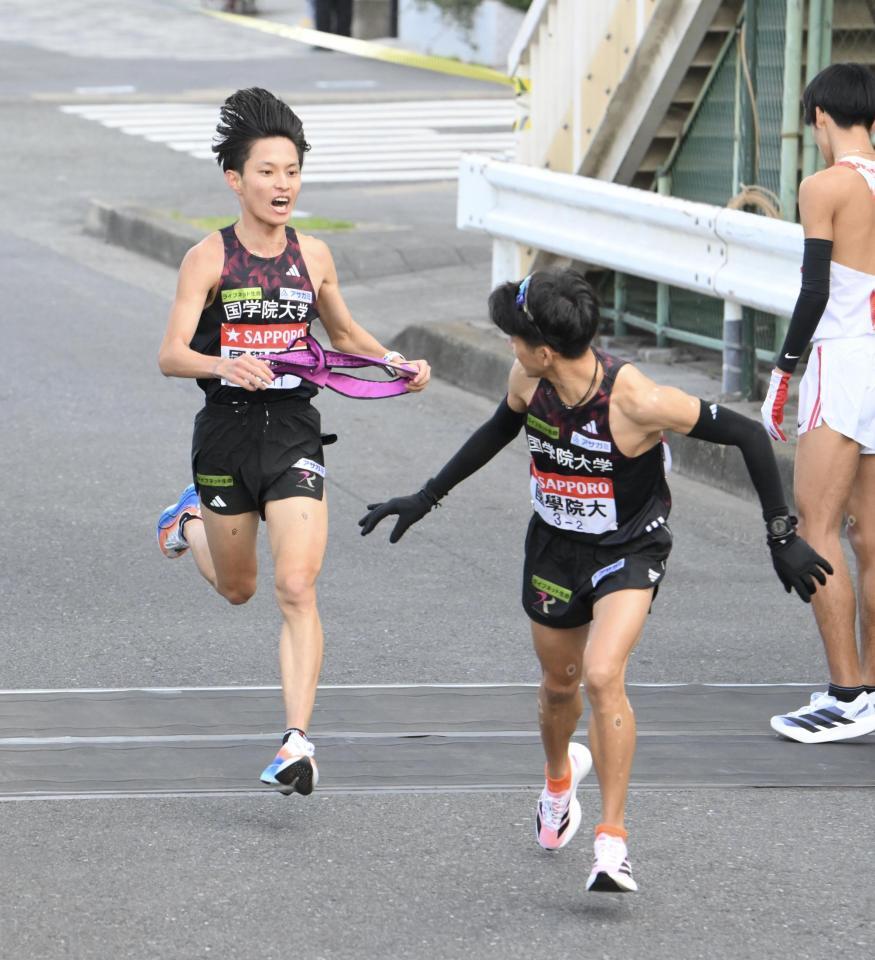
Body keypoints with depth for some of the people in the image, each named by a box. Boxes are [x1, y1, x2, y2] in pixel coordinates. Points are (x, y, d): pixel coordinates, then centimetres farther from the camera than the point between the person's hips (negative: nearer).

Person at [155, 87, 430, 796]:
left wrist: (398, 364, 3)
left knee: (297, 589, -14)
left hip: (295, 435, 1)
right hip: (227, 433, -1)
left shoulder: (313, 256, 4)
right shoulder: (209, 259, -8)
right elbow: (171, 355, -17)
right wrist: (224, 364, -37)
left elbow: (345, 333, 21)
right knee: (237, 590, 17)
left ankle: (298, 742, -15)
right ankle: (192, 520, 51)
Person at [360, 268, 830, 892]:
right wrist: (427, 498, 17)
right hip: (555, 547, 5)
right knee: (560, 684, 19)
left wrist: (782, 537, -21)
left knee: (603, 676, -26)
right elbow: (500, 430, 11)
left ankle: (614, 840, -17)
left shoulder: (637, 401, -31)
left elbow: (748, 436, -22)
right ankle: (561, 775, 54)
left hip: (630, 550, -5)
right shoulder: (528, 381, -14)